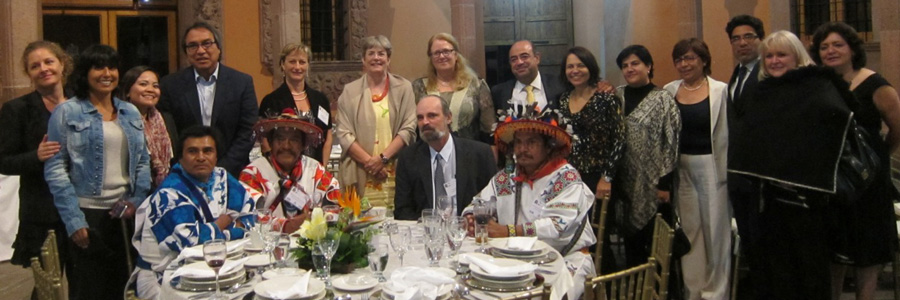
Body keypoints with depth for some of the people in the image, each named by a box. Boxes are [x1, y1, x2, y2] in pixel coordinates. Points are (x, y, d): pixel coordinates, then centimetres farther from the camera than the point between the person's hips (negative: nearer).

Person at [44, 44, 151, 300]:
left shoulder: (131, 112, 10)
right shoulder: (67, 112, -2)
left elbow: (143, 161, 12)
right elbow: (55, 169, -6)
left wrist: (137, 199, -2)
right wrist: (73, 220, -12)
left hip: (125, 213, 4)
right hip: (88, 212, -4)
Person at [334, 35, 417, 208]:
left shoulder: (403, 88, 9)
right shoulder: (350, 91, 9)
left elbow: (409, 129, 2)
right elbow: (343, 133, 3)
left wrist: (383, 157, -8)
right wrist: (369, 161, -8)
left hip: (395, 174, 0)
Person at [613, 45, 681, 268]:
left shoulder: (663, 99, -3)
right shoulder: (616, 96, 9)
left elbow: (670, 143, -7)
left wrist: (665, 183, -11)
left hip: (651, 185, -4)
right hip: (625, 183, 4)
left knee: (653, 241, 0)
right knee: (631, 239, 13)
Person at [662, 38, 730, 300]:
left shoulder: (720, 90, -5)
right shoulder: (669, 91, 5)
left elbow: (727, 133, -6)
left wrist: (728, 170, -8)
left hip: (712, 166, -3)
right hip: (681, 168, 3)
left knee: (715, 228, 5)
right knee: (689, 229, 12)